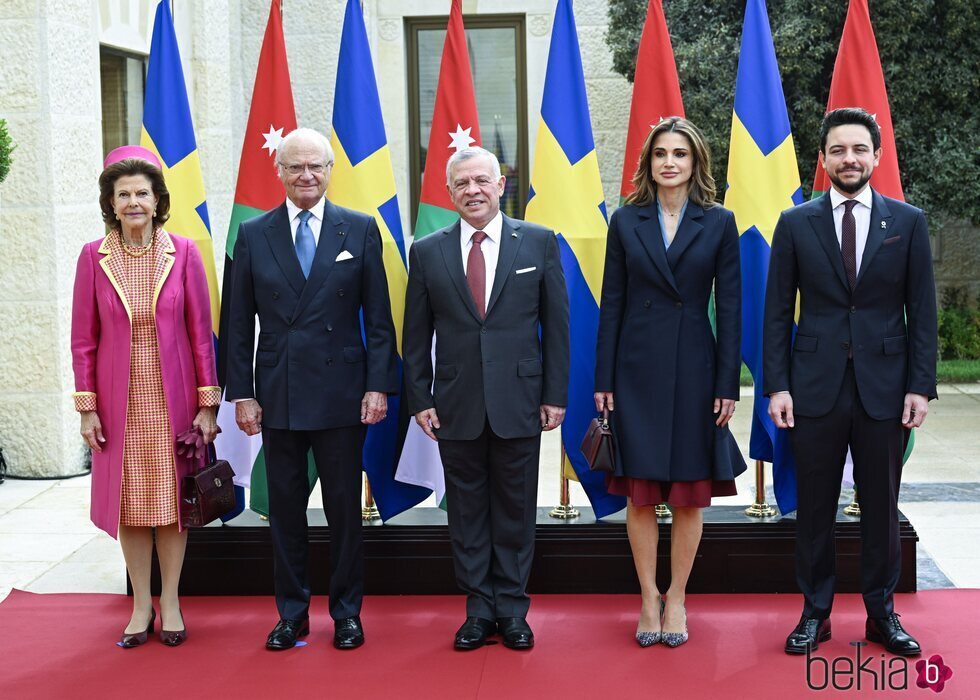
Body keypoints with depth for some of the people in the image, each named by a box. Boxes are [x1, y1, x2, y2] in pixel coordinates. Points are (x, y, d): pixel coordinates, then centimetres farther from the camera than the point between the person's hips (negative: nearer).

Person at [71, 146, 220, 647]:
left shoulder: (183, 253, -2)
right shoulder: (93, 257, -1)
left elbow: (201, 333, -1)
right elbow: (83, 338, 2)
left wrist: (208, 402, -4)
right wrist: (87, 407, -3)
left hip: (173, 398, -1)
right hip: (120, 400, 1)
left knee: (172, 498, 6)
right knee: (129, 502, 7)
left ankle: (171, 604, 18)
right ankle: (142, 606, 18)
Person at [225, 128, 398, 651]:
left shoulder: (360, 230, 1)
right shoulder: (254, 235, 4)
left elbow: (378, 318, 1)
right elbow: (240, 324, 5)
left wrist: (378, 386, -6)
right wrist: (242, 394, 0)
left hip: (342, 393, -1)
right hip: (278, 395, 1)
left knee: (344, 508, 7)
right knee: (285, 509, 9)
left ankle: (347, 613, 21)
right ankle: (292, 614, 22)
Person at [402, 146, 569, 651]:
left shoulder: (539, 243, 2)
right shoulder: (427, 252, 4)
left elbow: (555, 323, 2)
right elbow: (417, 335, 7)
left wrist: (555, 394, -2)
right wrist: (419, 399, 1)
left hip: (518, 401, -1)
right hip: (456, 405, 1)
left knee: (515, 510, 7)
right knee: (466, 513, 8)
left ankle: (512, 609, 19)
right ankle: (479, 609, 19)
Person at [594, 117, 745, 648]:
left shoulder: (718, 223, 2)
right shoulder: (626, 221, 4)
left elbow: (729, 308, 1)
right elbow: (612, 304, 4)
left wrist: (728, 384, -4)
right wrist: (603, 381, 0)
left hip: (695, 371, 0)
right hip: (637, 370, 0)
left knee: (690, 495, 5)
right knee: (639, 494, 3)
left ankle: (677, 599, 19)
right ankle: (649, 599, 16)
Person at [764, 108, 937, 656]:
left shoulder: (908, 222, 4)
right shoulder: (796, 224, 4)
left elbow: (922, 311, 3)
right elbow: (778, 312, 3)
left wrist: (921, 386, -3)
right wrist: (777, 385, -4)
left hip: (884, 387, 0)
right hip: (817, 386, 0)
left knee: (882, 507, 8)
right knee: (815, 507, 7)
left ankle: (882, 612, 22)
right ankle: (816, 614, 19)